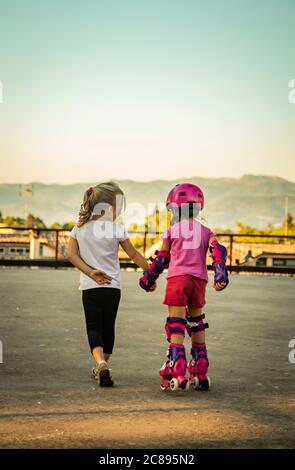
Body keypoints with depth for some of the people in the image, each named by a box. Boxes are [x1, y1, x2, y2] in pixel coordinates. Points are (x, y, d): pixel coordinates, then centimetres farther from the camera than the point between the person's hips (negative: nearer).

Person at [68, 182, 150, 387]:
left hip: (89, 287, 1)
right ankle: (103, 367, 24)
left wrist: (90, 272, -7)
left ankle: (101, 363, -22)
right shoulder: (116, 229, -7)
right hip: (112, 286, -1)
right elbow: (134, 255, -1)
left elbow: (72, 254, -3)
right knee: (108, 327, 14)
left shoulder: (80, 227, 3)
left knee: (94, 328, 3)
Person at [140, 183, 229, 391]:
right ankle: (201, 374, 16)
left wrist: (147, 278, 23)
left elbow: (161, 260, 10)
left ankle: (178, 373, -18)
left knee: (176, 327, -6)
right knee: (197, 325, 15)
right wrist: (221, 275, -10)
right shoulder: (206, 232, 13)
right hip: (199, 280, 3)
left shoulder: (171, 231, 6)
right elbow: (218, 251, -3)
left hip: (177, 278, -3)